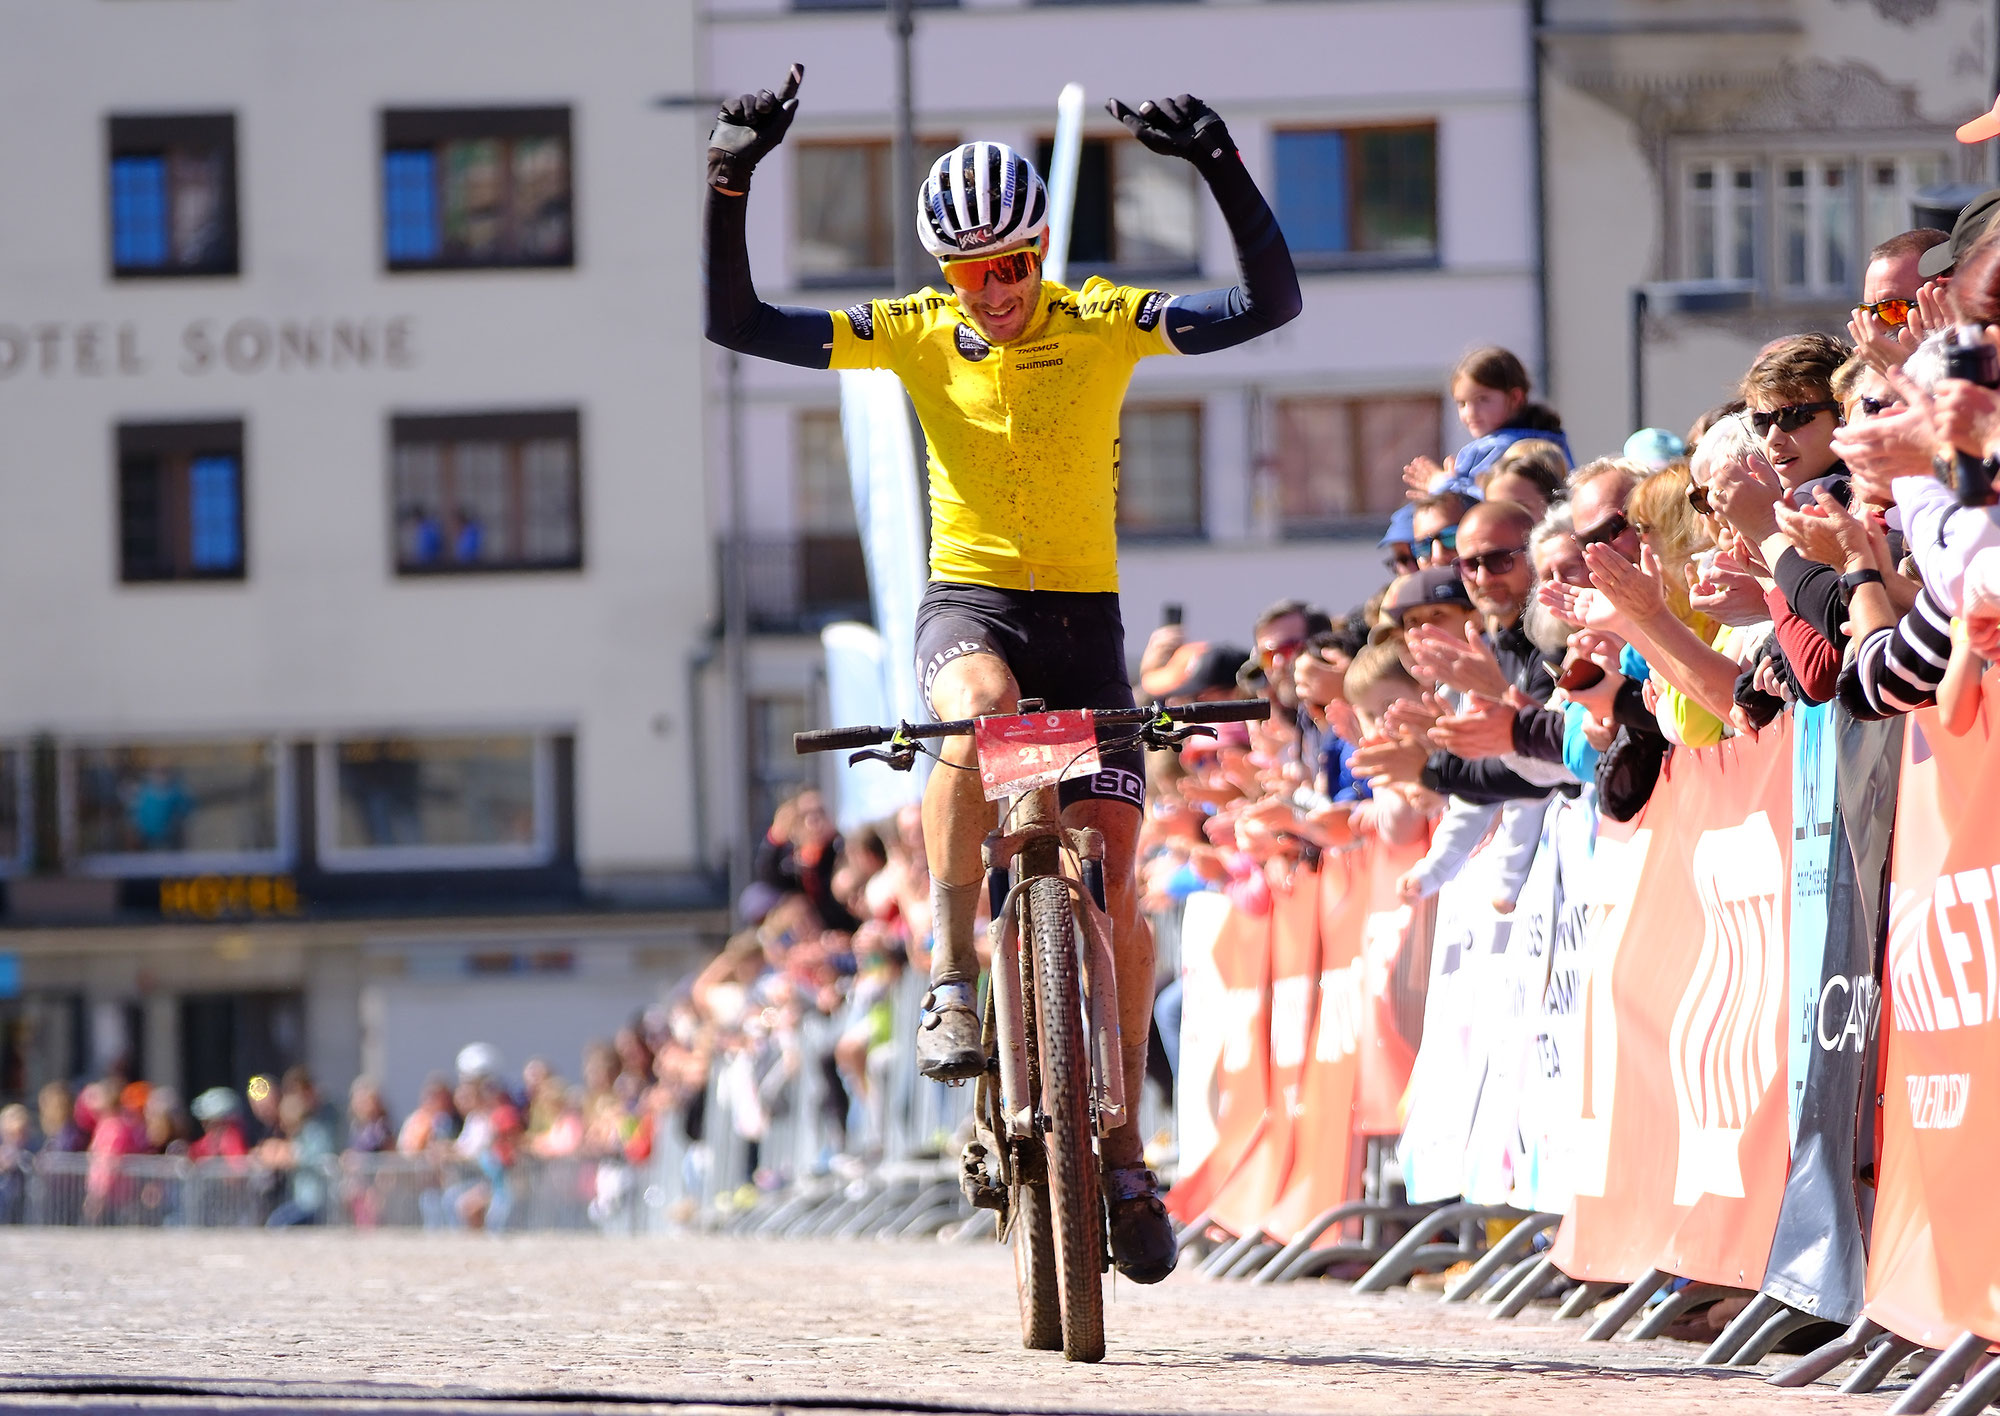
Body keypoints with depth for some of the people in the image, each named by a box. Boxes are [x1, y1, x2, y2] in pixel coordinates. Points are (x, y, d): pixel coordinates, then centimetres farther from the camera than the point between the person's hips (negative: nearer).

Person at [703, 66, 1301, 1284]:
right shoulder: (915, 335, -2)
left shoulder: (1104, 324, -6)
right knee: (980, 717, -38)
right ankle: (951, 977, -27)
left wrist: (1225, 170, -29)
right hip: (970, 601, -1)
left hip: (1085, 618, 1)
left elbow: (1271, 305, -17)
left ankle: (1122, 1147, 9)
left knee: (1114, 887, -6)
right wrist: (729, 183, -19)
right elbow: (737, 323, -6)